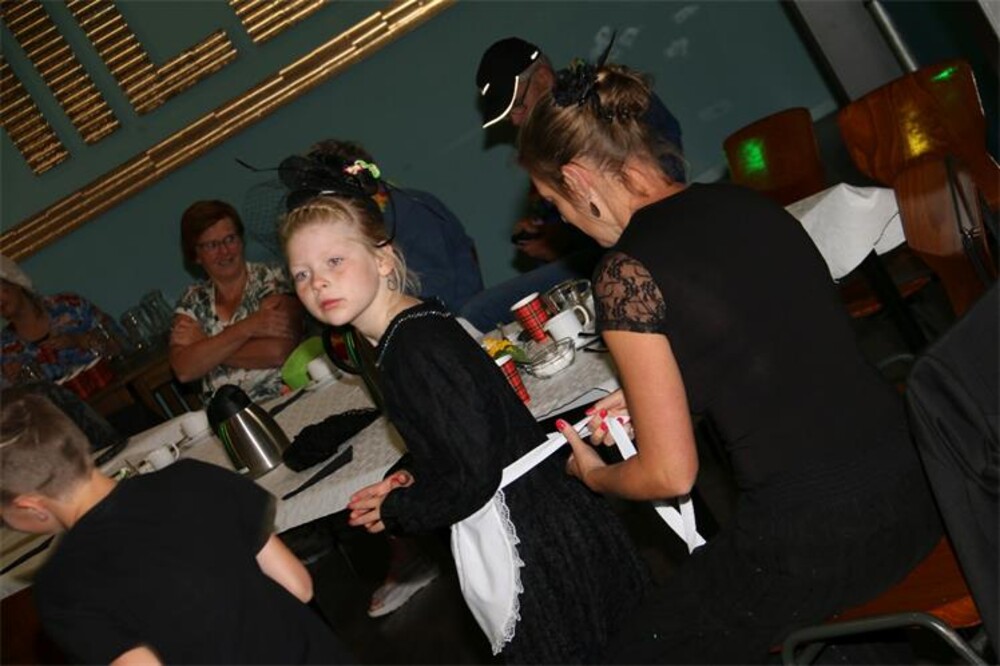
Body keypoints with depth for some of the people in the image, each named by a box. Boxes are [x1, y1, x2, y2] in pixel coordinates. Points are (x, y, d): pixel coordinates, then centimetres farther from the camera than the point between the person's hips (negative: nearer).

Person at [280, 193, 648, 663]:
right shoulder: (414, 325, 7)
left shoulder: (415, 347, -23)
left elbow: (473, 477, -25)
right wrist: (414, 480, 5)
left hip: (534, 547, -9)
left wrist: (395, 512, -10)